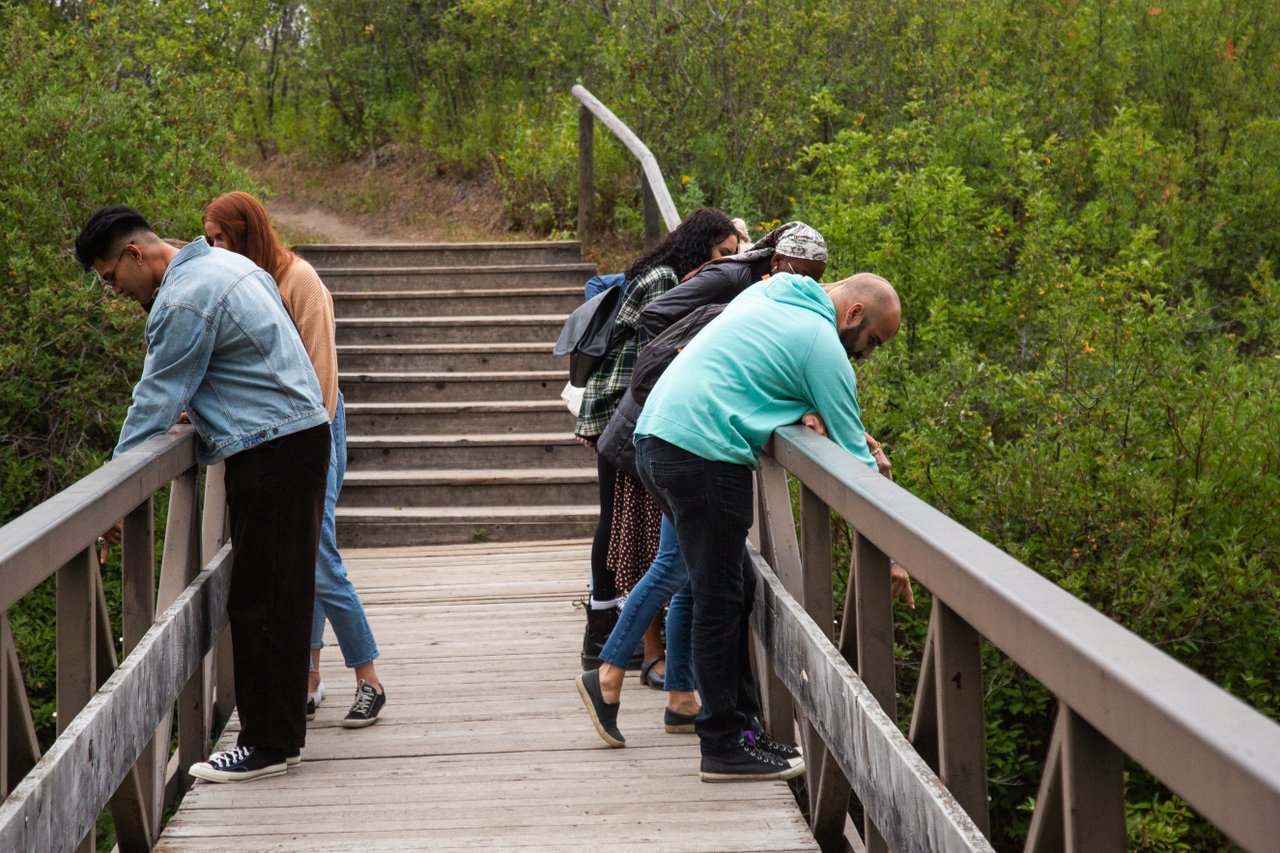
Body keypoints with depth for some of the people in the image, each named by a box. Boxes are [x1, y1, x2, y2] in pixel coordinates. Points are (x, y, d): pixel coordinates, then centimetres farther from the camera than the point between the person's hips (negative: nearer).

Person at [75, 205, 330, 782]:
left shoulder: (184, 302, -16)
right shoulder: (226, 265, 15)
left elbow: (155, 404, -13)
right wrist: (199, 410, 25)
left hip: (270, 454, -10)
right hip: (302, 437, 10)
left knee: (261, 600, -6)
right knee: (281, 596, 14)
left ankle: (270, 743, -2)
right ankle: (281, 726, 22)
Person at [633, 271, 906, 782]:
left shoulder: (768, 294, 19)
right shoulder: (822, 345, -5)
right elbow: (853, 457, -3)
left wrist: (803, 410, 11)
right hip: (703, 455, -9)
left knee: (736, 591, 14)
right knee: (721, 605, -3)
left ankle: (743, 726, 18)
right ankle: (725, 749, 2)